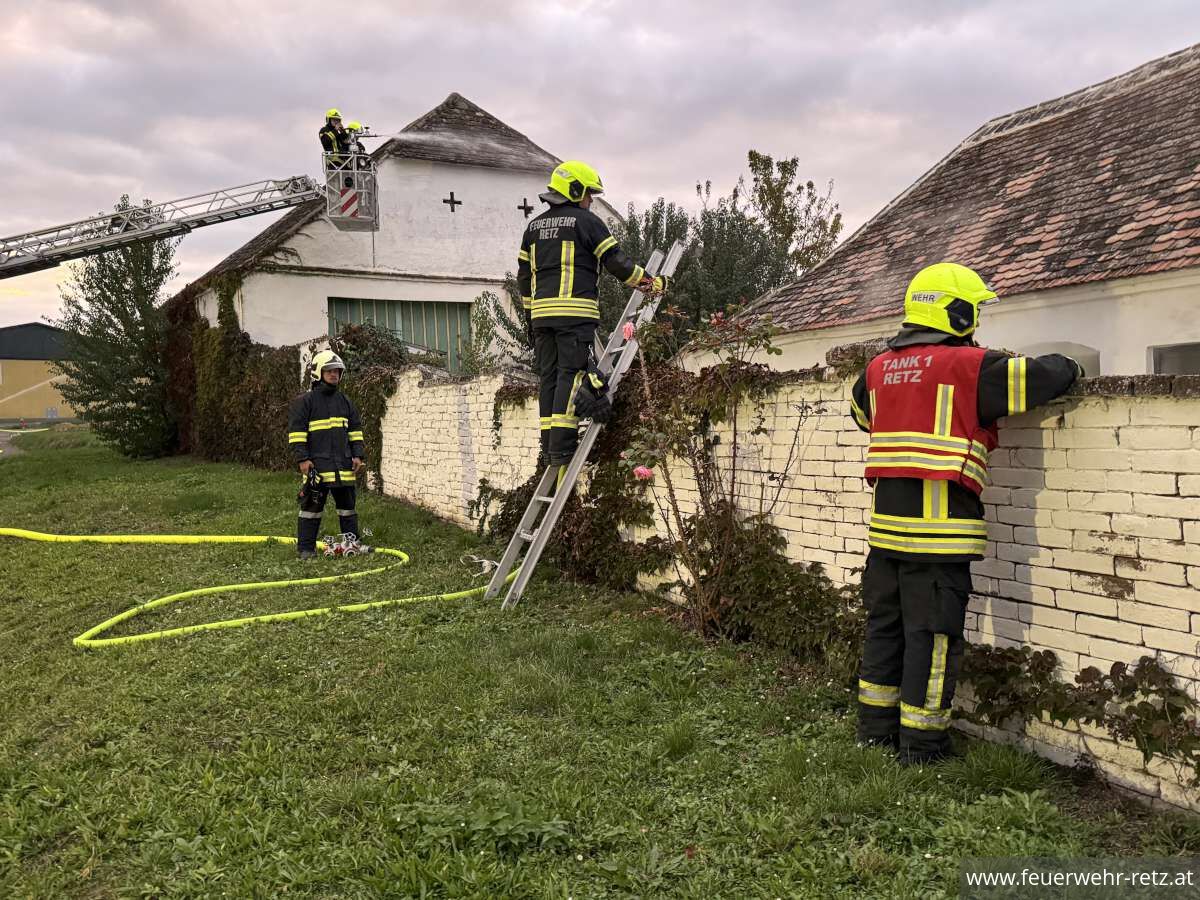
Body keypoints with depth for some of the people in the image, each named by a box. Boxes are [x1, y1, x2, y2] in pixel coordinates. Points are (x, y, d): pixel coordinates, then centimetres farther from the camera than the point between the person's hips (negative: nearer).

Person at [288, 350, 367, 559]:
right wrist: (302, 458, -12)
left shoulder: (344, 401, 15)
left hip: (344, 465, 5)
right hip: (317, 464, -5)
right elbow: (296, 432, -6)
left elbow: (355, 430, 18)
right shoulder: (304, 401, -2)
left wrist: (358, 455, 9)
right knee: (312, 507, -1)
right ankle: (306, 548, 7)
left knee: (347, 506, 11)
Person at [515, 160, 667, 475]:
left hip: (542, 311, 6)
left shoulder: (534, 226, 19)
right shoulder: (587, 221, -1)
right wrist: (653, 283, 7)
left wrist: (530, 314, 24)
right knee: (571, 374, -7)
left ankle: (549, 445, 7)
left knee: (549, 376, 8)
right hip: (576, 311, -6)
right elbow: (616, 262, -4)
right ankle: (562, 446, -12)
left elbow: (524, 275, 19)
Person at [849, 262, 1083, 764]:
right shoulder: (968, 366, -9)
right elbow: (1049, 375, -6)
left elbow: (861, 409, 31)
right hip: (939, 529, -7)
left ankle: (876, 727, 27)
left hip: (886, 523, 7)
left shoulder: (880, 368, 11)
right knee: (932, 636, 3)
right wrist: (1067, 365, 17)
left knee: (885, 625, 17)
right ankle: (921, 745, 11)